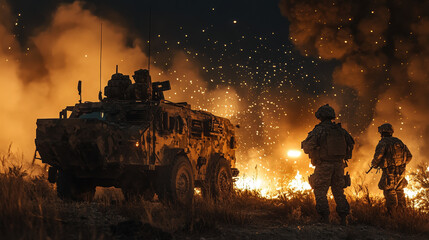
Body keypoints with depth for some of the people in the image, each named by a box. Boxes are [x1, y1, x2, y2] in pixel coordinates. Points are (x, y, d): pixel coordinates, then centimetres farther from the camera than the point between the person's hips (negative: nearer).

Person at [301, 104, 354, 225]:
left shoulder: (318, 130, -9)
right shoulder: (340, 130, 8)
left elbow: (308, 148, -16)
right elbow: (350, 144, 16)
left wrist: (305, 144, 7)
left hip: (323, 166, -5)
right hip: (338, 165, 5)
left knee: (320, 193, -1)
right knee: (339, 192, 12)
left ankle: (325, 220, -8)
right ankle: (343, 219, 8)